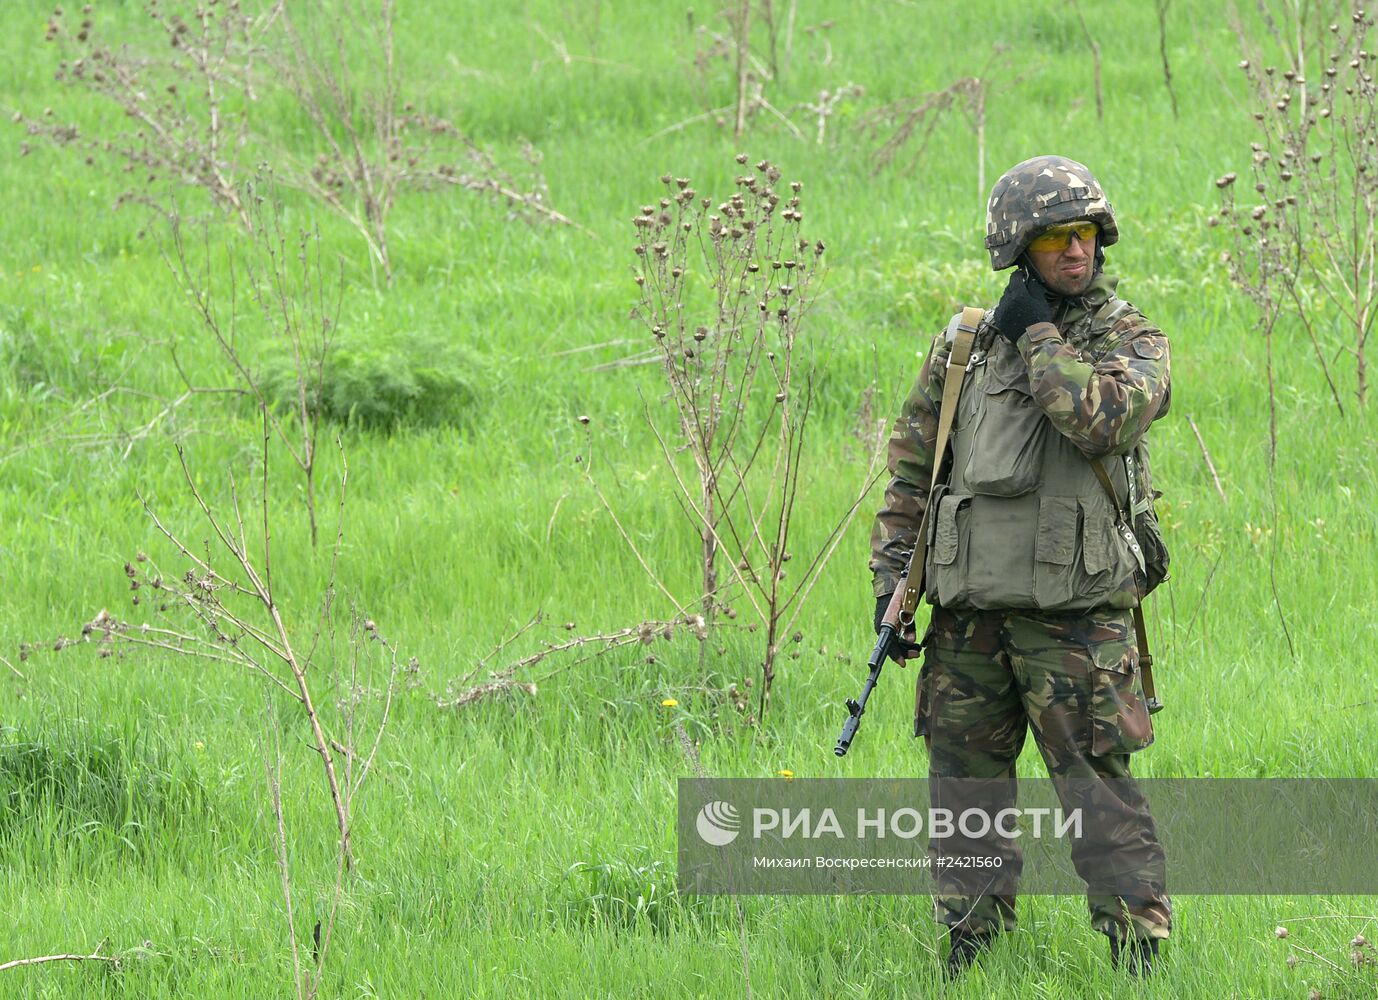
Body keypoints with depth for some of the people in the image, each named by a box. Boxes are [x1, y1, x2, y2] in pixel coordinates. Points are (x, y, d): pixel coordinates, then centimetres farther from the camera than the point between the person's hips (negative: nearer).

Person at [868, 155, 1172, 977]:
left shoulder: (1133, 341, 1)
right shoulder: (965, 346, 11)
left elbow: (1102, 421, -21)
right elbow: (912, 468, 16)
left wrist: (1039, 338, -11)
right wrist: (893, 579, 10)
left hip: (1077, 617, -4)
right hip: (968, 615, 4)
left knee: (1100, 796, -6)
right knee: (966, 788, 9)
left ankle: (1141, 960, -2)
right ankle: (975, 952, 19)